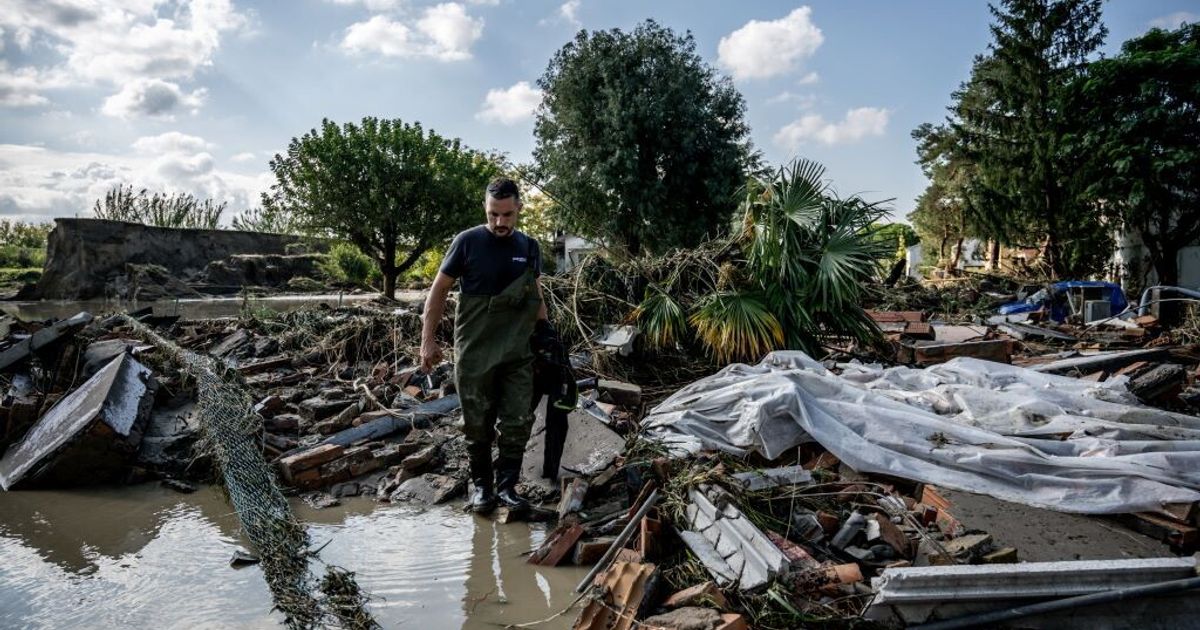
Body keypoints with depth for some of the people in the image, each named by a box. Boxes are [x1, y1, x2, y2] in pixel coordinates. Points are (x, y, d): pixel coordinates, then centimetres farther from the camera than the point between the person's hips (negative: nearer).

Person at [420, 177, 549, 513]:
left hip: (518, 353, 3)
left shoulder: (529, 248, 6)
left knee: (517, 422, 2)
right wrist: (428, 340, -5)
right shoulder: (467, 242, -6)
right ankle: (481, 483, 23)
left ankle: (507, 485, 15)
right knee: (478, 423, 7)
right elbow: (439, 290, -1)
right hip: (474, 352, -3)